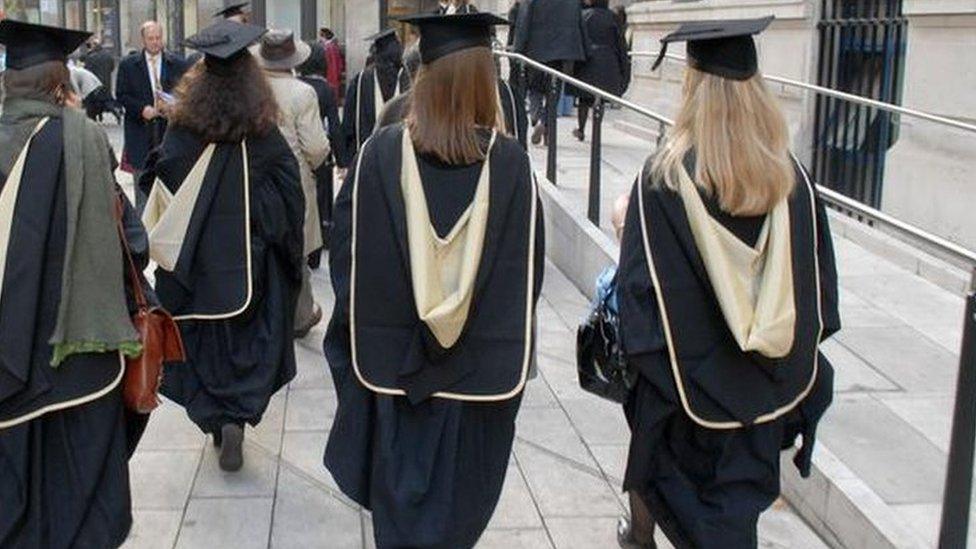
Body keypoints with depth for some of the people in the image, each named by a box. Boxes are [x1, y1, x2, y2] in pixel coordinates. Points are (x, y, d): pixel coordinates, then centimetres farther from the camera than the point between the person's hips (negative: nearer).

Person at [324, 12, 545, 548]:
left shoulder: (381, 152, -13)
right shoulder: (510, 162, -13)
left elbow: (347, 254, -5)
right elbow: (527, 272, -5)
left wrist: (360, 335, 10)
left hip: (394, 361, 0)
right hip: (481, 365, 0)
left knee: (400, 498, 19)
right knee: (457, 503, 18)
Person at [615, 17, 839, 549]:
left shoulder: (664, 177, -19)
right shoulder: (790, 175, -9)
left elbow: (641, 279, -16)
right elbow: (817, 275, -1)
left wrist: (637, 352, -3)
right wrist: (797, 351, 11)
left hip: (687, 373, -2)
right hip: (765, 383, 2)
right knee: (738, 492, 16)